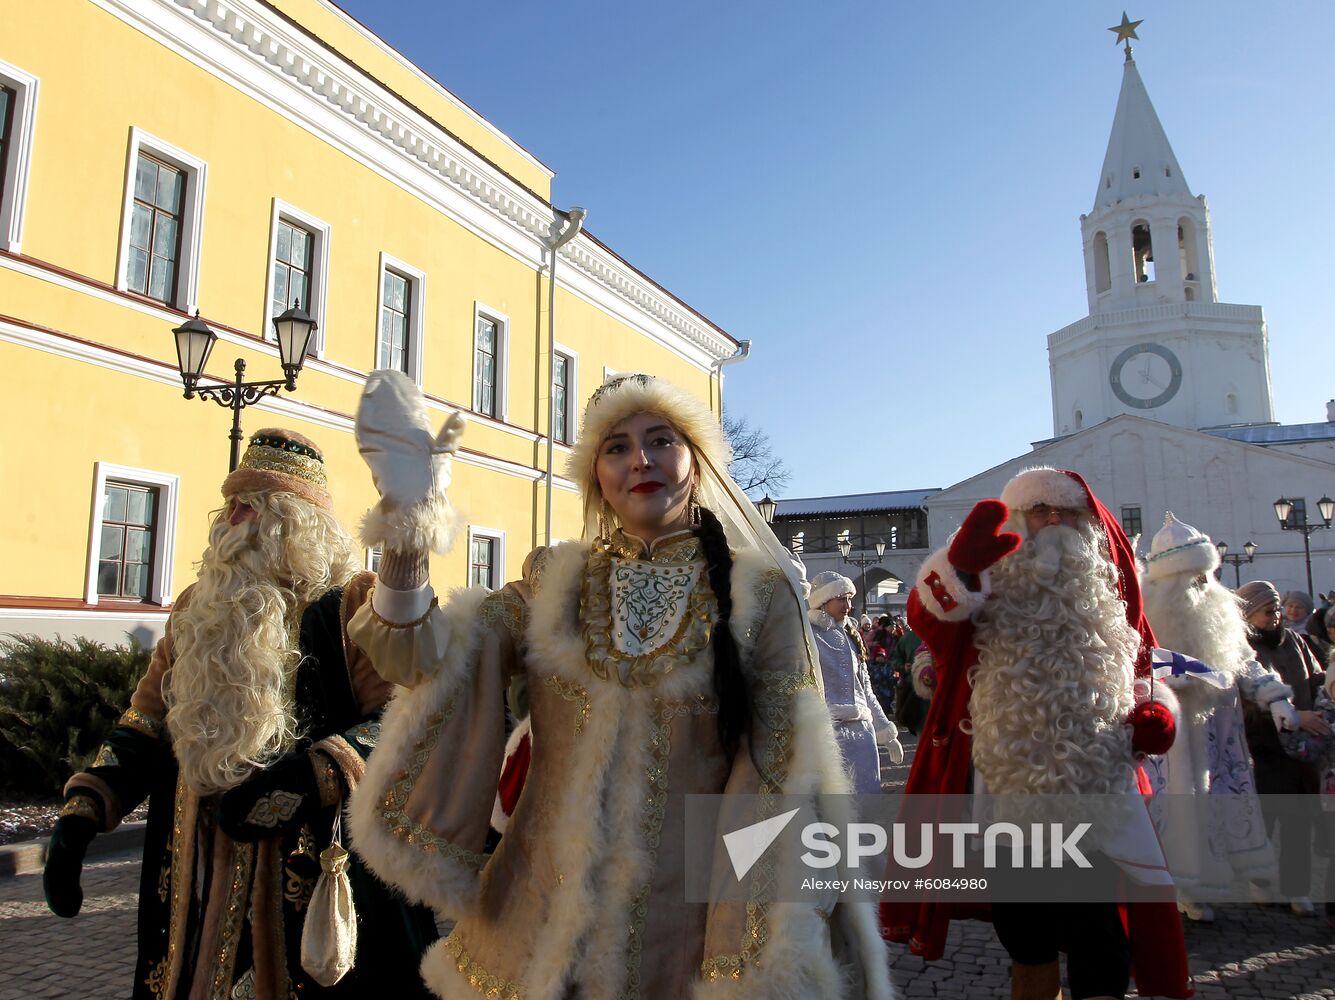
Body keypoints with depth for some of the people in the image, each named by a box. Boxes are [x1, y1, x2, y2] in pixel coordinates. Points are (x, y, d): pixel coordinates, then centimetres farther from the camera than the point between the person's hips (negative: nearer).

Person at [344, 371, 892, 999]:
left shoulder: (759, 595, -8)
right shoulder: (557, 584, 1)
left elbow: (781, 787, -8)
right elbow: (426, 661, -11)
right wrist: (407, 529, -26)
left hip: (683, 940, -2)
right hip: (536, 928, 3)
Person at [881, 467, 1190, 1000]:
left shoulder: (1107, 590, 13)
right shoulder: (991, 589, 2)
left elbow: (1140, 663, 24)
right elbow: (927, 618, -18)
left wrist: (1154, 707, 2)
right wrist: (961, 565, -37)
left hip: (1095, 792, 1)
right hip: (1007, 790, -1)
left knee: (1098, 948, -2)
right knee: (1025, 936, 15)